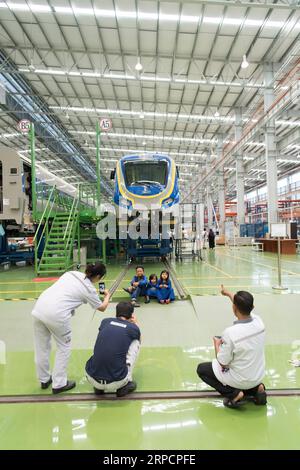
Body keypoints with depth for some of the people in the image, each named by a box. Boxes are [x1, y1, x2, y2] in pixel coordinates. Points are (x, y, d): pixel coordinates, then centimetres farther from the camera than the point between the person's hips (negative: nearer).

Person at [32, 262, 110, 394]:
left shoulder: (72, 273, 13)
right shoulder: (90, 289, 1)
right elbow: (102, 308, 16)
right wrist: (107, 296, 35)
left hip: (39, 307, 6)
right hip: (56, 314, -6)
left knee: (42, 347, 21)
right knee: (63, 347, 17)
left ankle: (44, 379, 40)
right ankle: (59, 384, 26)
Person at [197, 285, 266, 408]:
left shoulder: (230, 332, -33)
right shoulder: (259, 321, -17)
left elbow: (223, 363, -18)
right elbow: (244, 306, 7)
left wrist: (217, 344, -1)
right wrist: (228, 294, 22)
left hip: (240, 379, -6)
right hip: (258, 376, 6)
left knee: (201, 369, 13)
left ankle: (234, 394, 2)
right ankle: (256, 388, 14)